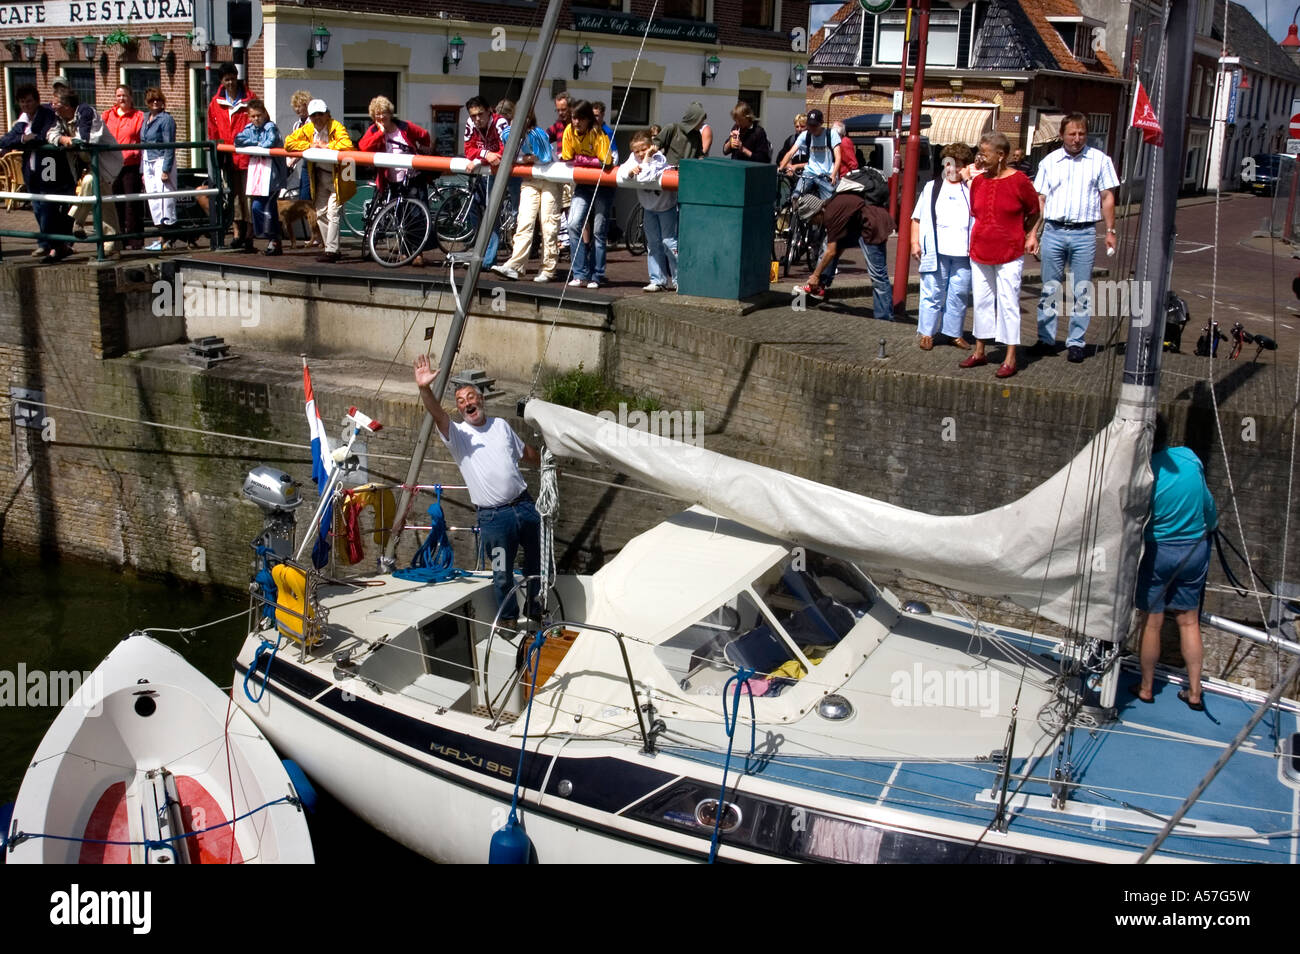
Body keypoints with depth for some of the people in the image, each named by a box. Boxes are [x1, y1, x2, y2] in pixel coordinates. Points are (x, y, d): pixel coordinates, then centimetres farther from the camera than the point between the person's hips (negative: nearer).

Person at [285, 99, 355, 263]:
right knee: (320, 213, 10)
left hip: (338, 176, -7)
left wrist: (325, 146, -21)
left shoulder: (336, 127, -14)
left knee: (332, 214, -12)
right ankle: (330, 248, 21)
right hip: (320, 175, 7)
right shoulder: (307, 129, 4)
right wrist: (310, 145, -10)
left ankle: (331, 251, -8)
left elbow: (346, 145, -31)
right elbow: (289, 142, 1)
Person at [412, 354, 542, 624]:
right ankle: (508, 618, 24)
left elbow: (526, 452, 26)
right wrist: (425, 389, -46)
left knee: (537, 562, 15)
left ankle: (536, 610, 36)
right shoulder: (457, 434, -6)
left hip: (524, 505, 5)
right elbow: (437, 414, -27)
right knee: (502, 574, 2)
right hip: (493, 517, -4)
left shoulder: (501, 425, 9)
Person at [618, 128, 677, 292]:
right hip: (648, 207, 6)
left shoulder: (658, 158, -25)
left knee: (669, 241, -7)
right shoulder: (634, 158, -7)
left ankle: (678, 280, 0)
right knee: (653, 244, 7)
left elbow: (645, 177, -38)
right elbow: (621, 172, -14)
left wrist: (647, 159, -35)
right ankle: (658, 281, 12)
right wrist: (630, 170, -32)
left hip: (666, 206, -6)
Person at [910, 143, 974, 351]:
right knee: (933, 292, 2)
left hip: (963, 252, 1)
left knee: (959, 293, 5)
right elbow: (918, 217, 13)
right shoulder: (932, 187, 13)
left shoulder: (971, 190, 11)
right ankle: (926, 333, 9)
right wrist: (915, 242, 3)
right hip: (936, 250, -1)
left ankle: (954, 332, 15)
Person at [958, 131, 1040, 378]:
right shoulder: (978, 180, 3)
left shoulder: (1018, 180, -8)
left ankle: (1010, 358, 1)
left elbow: (1033, 211, 6)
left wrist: (1031, 235, 5)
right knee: (982, 300, 11)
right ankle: (979, 352, 22)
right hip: (980, 251, 5)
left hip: (1009, 252, -5)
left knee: (1008, 302, -3)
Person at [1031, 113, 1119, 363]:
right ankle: (1046, 339, 14)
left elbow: (1107, 198, 7)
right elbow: (1039, 199, 9)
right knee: (1050, 289, 7)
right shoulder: (1050, 161, 9)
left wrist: (1110, 231, 1)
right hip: (1053, 231, 2)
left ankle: (1076, 342, 8)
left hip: (1084, 233, -1)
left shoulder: (1100, 160, 5)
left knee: (1081, 291, 2)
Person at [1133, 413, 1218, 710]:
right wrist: (1212, 524, 26)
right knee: (1189, 621, 14)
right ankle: (1194, 691, 19)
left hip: (1158, 552, -5)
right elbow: (1207, 501, 7)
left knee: (1152, 622, 9)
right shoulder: (1189, 457, -8)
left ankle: (1146, 687, 23)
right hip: (1195, 550, 5)